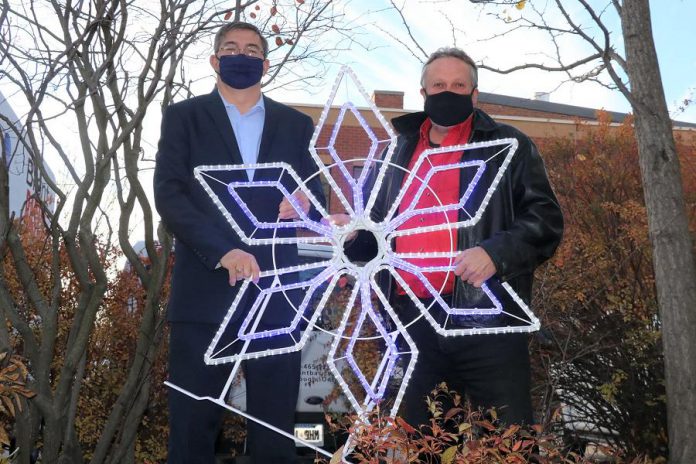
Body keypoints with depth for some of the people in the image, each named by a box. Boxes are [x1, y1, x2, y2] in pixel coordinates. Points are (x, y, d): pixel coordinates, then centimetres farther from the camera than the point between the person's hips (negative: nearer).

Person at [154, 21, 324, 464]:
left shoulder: (296, 124, 16)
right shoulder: (184, 116, 8)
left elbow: (317, 197, 13)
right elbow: (168, 194, -3)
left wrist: (304, 203, -12)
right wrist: (222, 252, -16)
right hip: (205, 290, -2)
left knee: (275, 426, 5)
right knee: (194, 423, 3)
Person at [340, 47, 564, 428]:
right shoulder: (396, 152, 19)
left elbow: (545, 219, -1)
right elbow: (376, 230, 26)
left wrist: (497, 252, -17)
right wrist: (352, 231, 3)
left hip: (486, 319, -3)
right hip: (409, 324, 4)